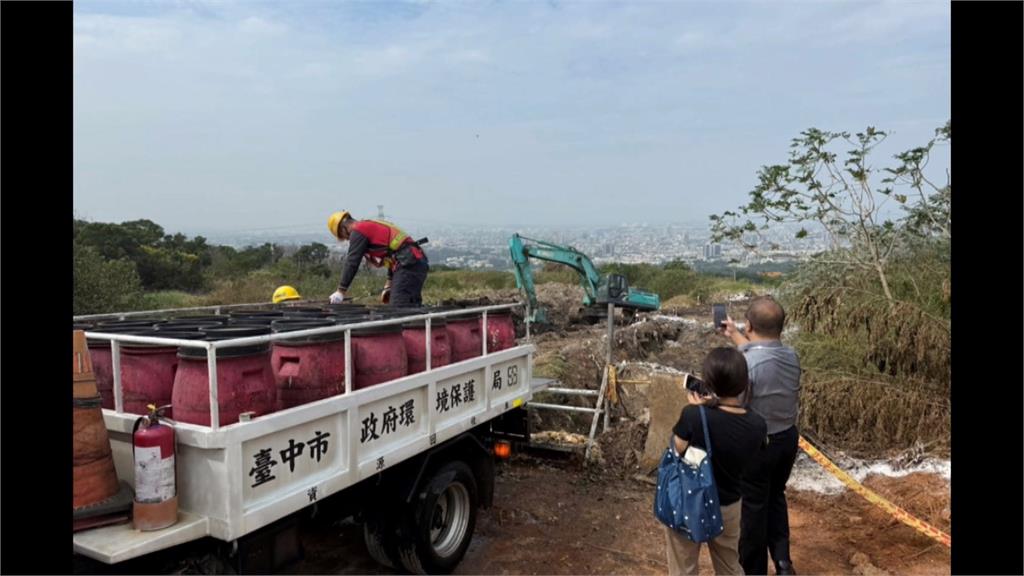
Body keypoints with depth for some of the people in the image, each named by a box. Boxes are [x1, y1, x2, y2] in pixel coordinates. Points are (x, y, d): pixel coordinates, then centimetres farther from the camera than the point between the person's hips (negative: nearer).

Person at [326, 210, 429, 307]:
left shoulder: (358, 231, 0)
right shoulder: (372, 226, 29)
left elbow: (352, 262, -4)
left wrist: (341, 291, 1)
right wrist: (389, 284, 31)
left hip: (408, 265, -10)